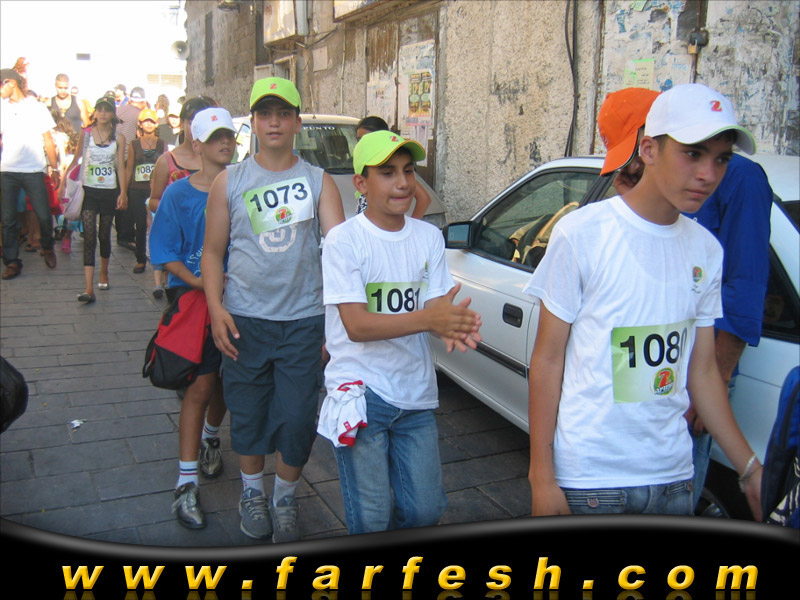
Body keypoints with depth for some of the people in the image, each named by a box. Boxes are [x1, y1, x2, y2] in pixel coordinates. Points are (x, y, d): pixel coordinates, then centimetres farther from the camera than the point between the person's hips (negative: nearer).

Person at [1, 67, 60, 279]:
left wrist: (54, 167, 4)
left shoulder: (37, 107, 3)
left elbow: (48, 140, 6)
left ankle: (47, 248, 25)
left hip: (33, 171, -2)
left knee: (44, 215, -2)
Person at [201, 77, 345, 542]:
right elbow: (213, 251, 6)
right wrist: (216, 308, -6)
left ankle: (286, 498, 27)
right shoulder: (230, 181, 5)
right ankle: (253, 491, 36)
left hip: (304, 318, 0)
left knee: (298, 417, 2)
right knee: (249, 412, 12)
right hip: (245, 319, 1)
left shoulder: (319, 181, 3)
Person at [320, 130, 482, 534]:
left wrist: (452, 325, -25)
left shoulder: (429, 237, 5)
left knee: (425, 510, 10)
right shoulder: (343, 240, -10)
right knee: (371, 519, -1)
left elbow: (437, 308, -1)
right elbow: (356, 324, -18)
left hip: (415, 393, 5)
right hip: (361, 392, -4)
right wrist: (427, 319, -31)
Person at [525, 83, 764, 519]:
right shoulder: (581, 234, -13)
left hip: (672, 476, 5)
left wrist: (750, 468, 8)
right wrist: (542, 477, -10)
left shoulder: (707, 250, 3)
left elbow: (702, 371, 9)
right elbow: (547, 360, -10)